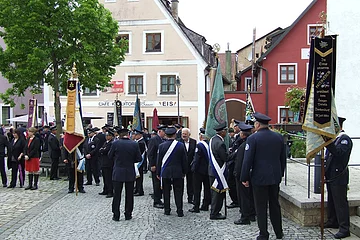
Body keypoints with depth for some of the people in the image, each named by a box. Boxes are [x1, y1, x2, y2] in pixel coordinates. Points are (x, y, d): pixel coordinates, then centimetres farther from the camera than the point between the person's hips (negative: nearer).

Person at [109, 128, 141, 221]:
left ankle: (116, 215, 10)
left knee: (117, 194, 6)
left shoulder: (115, 143, -8)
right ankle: (128, 214, 16)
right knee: (129, 194, 11)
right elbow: (139, 159, -1)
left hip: (118, 173, -1)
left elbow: (110, 156, 2)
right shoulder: (134, 144, -5)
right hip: (130, 173, 1)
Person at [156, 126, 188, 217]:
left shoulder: (161, 146, -6)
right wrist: (184, 172, 10)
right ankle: (179, 211, 7)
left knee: (166, 192, 11)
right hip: (178, 173, 0)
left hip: (165, 173, 1)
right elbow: (184, 160, -1)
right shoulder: (181, 145, -6)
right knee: (178, 192, 6)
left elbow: (159, 161, 0)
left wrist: (158, 173, 8)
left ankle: (167, 210, 17)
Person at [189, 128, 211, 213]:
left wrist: (193, 168, -9)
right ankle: (205, 205, 21)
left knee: (197, 189, 1)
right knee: (207, 188, 13)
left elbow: (197, 158, -18)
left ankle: (196, 207, 3)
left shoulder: (199, 145, -17)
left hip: (200, 170, -6)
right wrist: (209, 167, 16)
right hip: (209, 170, 6)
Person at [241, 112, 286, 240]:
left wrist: (244, 178, -6)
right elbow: (283, 158, 11)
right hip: (275, 177, 5)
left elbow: (247, 160, -13)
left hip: (259, 178, -5)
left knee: (261, 207, 4)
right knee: (275, 204, 16)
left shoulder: (253, 138, -12)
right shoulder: (279, 137, 4)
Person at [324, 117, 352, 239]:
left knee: (340, 202, -6)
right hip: (331, 176, 9)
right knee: (331, 200, 18)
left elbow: (339, 152, -30)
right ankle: (332, 221, 31)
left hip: (339, 176, -9)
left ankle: (344, 228, -1)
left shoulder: (345, 139, -13)